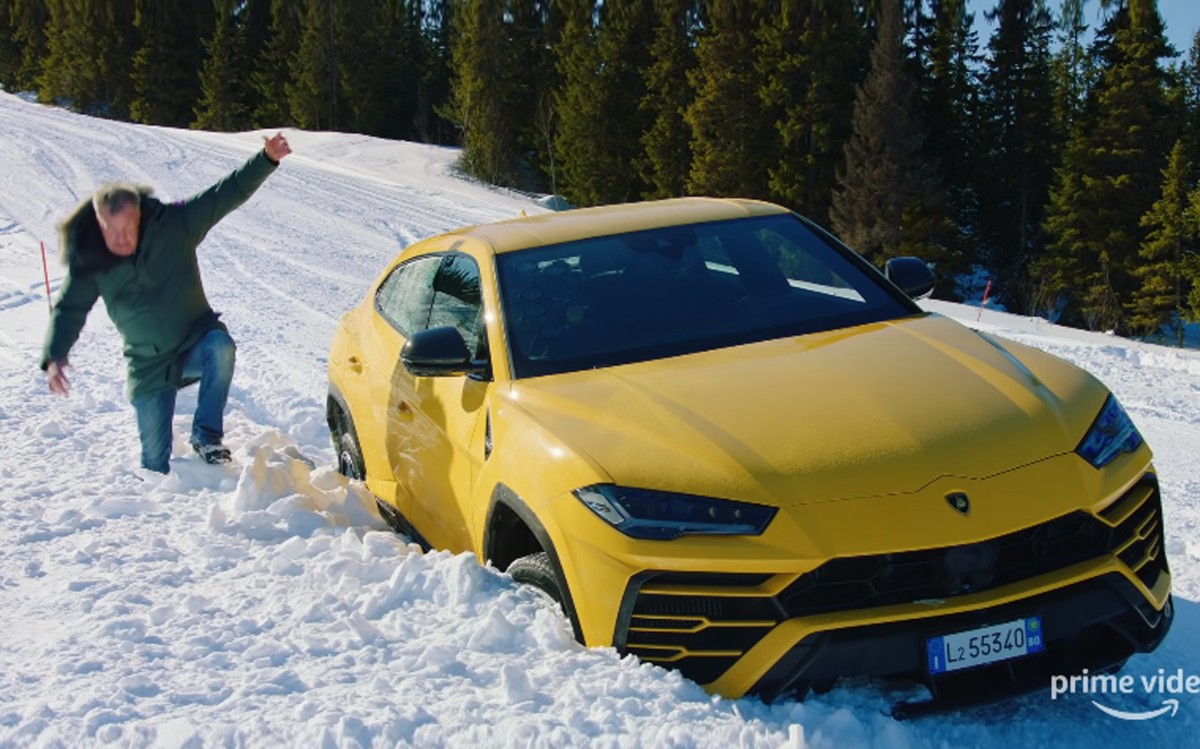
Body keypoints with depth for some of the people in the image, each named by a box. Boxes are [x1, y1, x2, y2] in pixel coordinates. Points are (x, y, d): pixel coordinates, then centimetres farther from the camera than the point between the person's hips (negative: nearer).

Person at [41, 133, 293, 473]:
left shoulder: (175, 223, -14)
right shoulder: (88, 262, -10)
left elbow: (228, 193, -15)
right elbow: (68, 310, -1)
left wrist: (267, 159, -26)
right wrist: (53, 357, -16)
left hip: (196, 343, -1)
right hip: (148, 367, 1)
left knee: (220, 344, -37)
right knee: (155, 464, -1)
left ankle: (206, 436, -22)